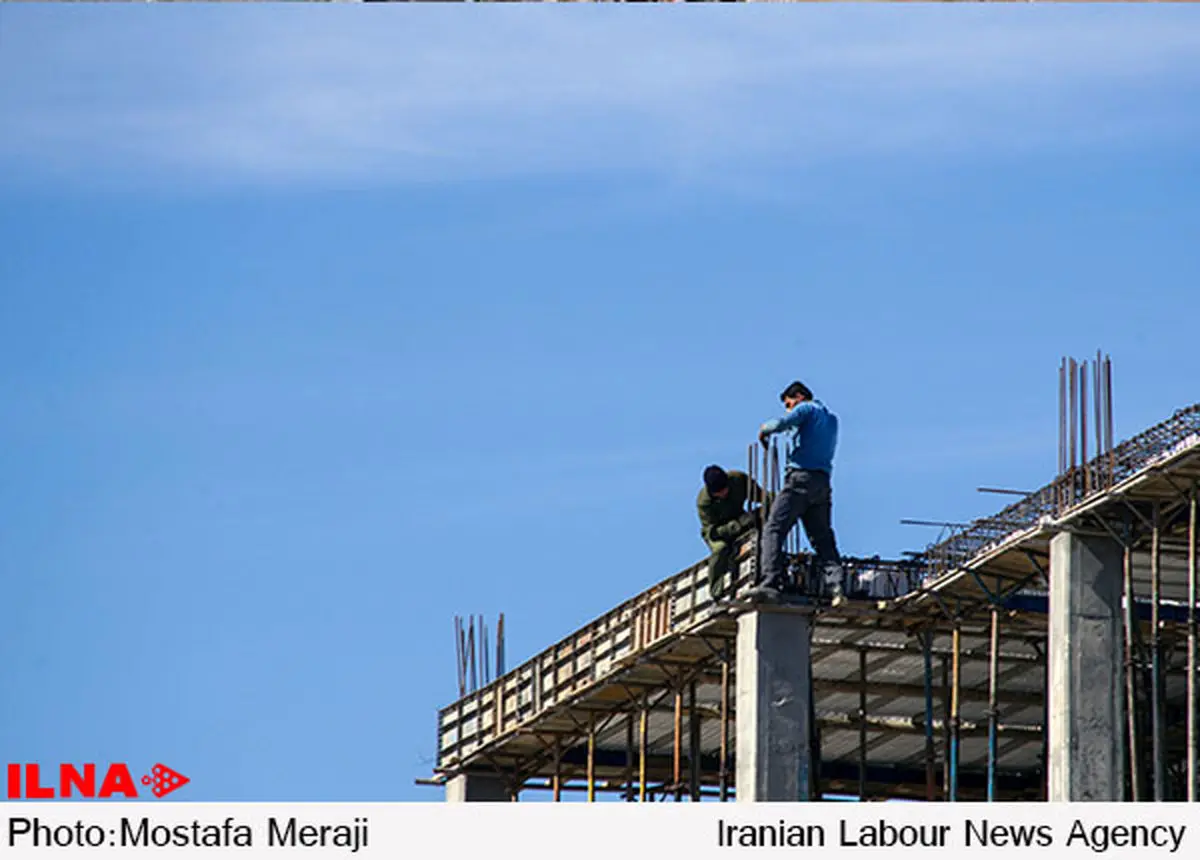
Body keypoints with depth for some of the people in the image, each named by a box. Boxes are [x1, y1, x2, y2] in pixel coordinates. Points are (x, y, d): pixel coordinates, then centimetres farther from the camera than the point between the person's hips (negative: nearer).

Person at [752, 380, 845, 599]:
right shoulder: (831, 419, 26)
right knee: (822, 537, 7)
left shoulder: (806, 409, 2)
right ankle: (835, 583, -10)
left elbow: (782, 423, -14)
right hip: (824, 481, 7)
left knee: (774, 529, -10)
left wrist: (764, 429, 4)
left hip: (801, 477, -7)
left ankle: (771, 582, -23)